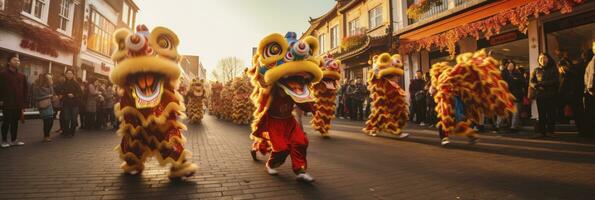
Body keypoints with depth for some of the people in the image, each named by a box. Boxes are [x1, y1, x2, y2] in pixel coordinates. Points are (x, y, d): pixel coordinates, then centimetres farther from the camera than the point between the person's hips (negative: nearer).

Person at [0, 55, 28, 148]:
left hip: (18, 104, 4)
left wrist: (24, 101, 6)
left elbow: (25, 89, 12)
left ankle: (14, 140, 16)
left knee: (15, 122, 9)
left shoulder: (22, 76, 11)